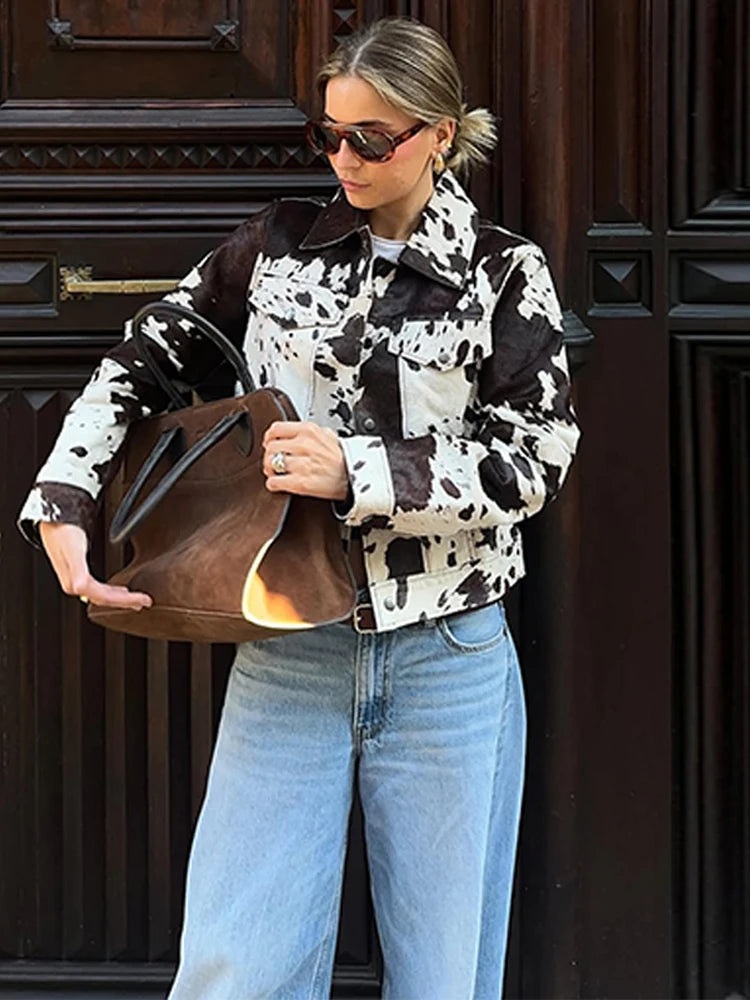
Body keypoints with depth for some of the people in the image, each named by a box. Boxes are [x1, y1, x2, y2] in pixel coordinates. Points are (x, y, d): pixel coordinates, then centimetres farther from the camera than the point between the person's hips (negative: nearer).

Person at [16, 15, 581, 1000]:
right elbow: (140, 366, 11)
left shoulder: (505, 273, 0)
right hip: (287, 660, 1)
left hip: (449, 668, -1)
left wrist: (356, 472, -18)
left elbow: (531, 463, -7)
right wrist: (62, 508, -3)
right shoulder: (279, 243, 5)